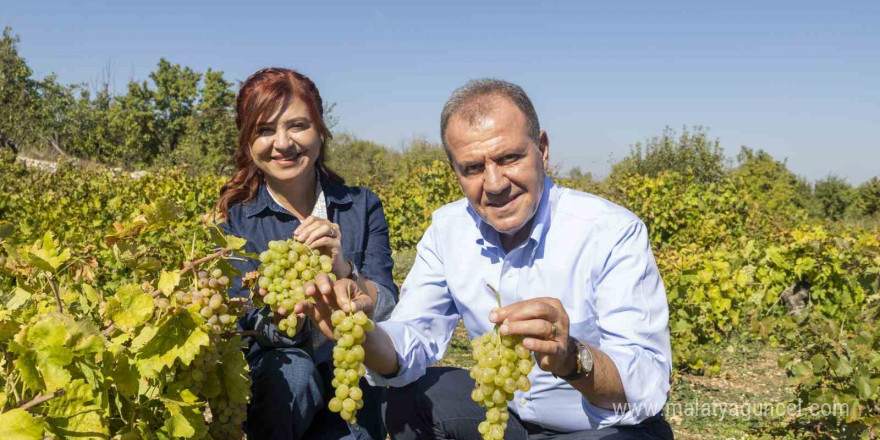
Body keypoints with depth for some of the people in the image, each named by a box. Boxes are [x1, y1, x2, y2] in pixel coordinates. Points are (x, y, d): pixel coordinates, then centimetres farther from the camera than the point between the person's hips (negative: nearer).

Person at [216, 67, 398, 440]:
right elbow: (250, 321, -13)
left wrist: (342, 266, -26)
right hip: (273, 386, 1)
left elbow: (387, 311, -6)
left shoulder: (362, 206, 0)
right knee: (291, 368, -31)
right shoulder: (236, 217, -3)